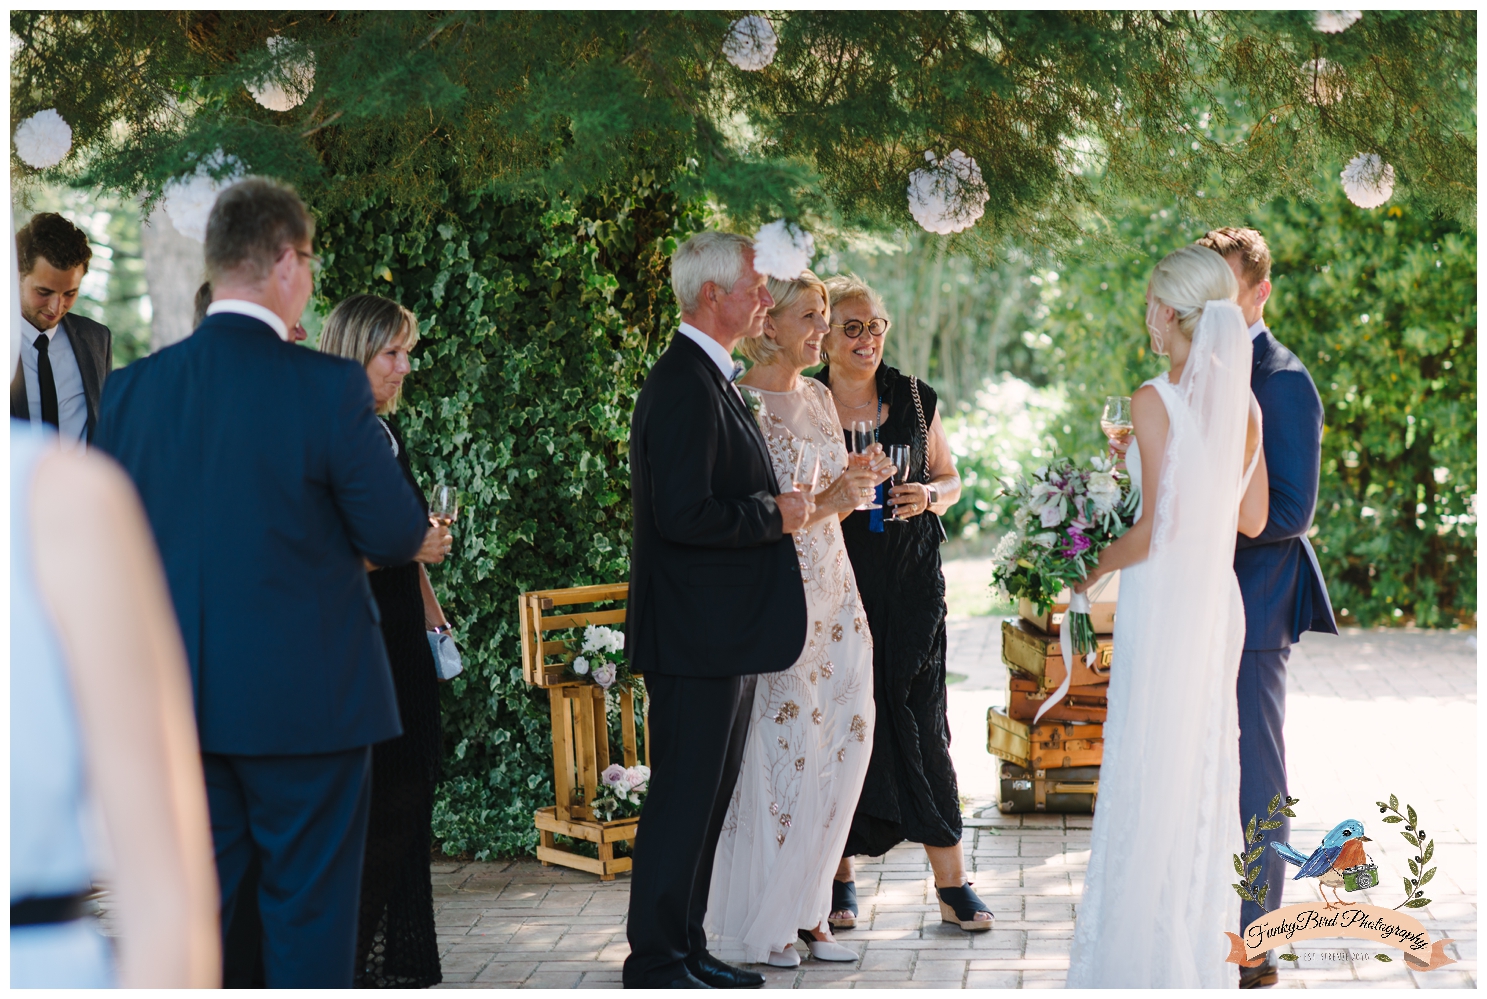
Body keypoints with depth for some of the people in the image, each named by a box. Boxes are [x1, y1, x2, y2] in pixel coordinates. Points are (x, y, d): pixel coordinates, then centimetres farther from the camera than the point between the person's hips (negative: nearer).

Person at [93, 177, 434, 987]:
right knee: (309, 911, 7)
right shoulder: (327, 386, -14)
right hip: (306, 698, -4)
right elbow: (397, 538, -10)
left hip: (178, 698, 4)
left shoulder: (132, 387, 0)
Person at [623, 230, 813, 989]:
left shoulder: (709, 379, 16)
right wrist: (774, 514, -14)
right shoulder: (684, 386, -18)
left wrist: (779, 506, 9)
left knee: (706, 798, 15)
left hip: (722, 632, 10)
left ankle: (685, 948, 24)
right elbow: (684, 514, -26)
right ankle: (656, 962, 4)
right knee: (682, 800, -4)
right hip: (697, 635, -10)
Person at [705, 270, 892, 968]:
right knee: (782, 749, -5)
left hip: (831, 589, 8)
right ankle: (763, 927, 7)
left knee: (840, 745, 5)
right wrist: (822, 503, -19)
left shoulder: (819, 399, 14)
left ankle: (806, 911, 15)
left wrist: (858, 485, 3)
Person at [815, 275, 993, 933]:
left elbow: (948, 478, 16)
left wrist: (928, 497, -6)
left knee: (919, 721, -3)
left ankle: (951, 882, 1)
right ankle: (839, 877, 12)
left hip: (909, 581, 1)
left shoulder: (914, 399, 8)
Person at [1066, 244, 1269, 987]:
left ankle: (1140, 957, 8)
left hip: (1160, 602, -7)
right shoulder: (1242, 403, 4)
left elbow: (1156, 529, -20)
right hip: (1219, 601, 7)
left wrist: (1092, 572, -2)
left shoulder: (1156, 401, -16)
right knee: (1204, 764, 15)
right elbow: (1253, 518, 12)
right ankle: (1203, 948, 23)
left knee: (1147, 773, 2)